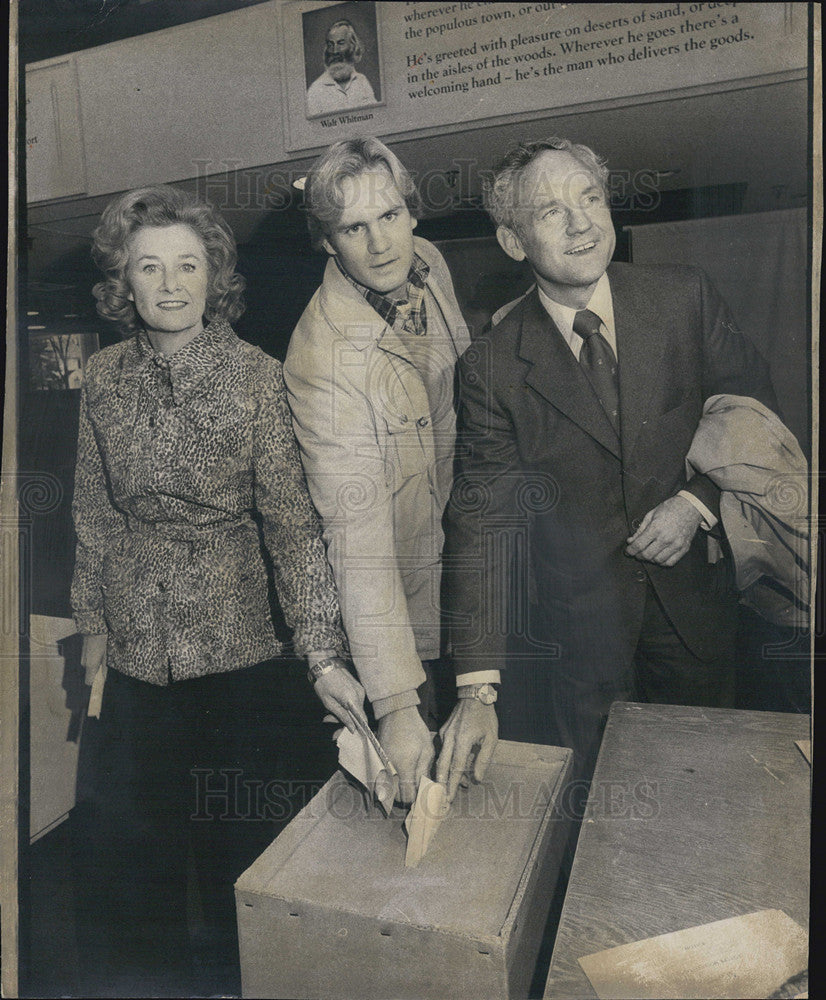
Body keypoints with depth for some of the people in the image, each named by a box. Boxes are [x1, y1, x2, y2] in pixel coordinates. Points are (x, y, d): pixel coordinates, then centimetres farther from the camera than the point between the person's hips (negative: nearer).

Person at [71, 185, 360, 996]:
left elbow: (292, 518, -13)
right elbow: (95, 513, 9)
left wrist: (323, 653, -19)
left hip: (234, 637, -3)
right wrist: (93, 626, 9)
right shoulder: (104, 378, 2)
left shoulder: (256, 376, -10)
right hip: (135, 641, 4)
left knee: (235, 828, 13)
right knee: (128, 829, 15)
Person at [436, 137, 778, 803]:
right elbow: (481, 523, -18)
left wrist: (699, 500, -14)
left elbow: (754, 411, 4)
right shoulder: (492, 367, -15)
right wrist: (478, 690, -24)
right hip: (573, 619, -2)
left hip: (692, 599, 3)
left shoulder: (685, 298, -8)